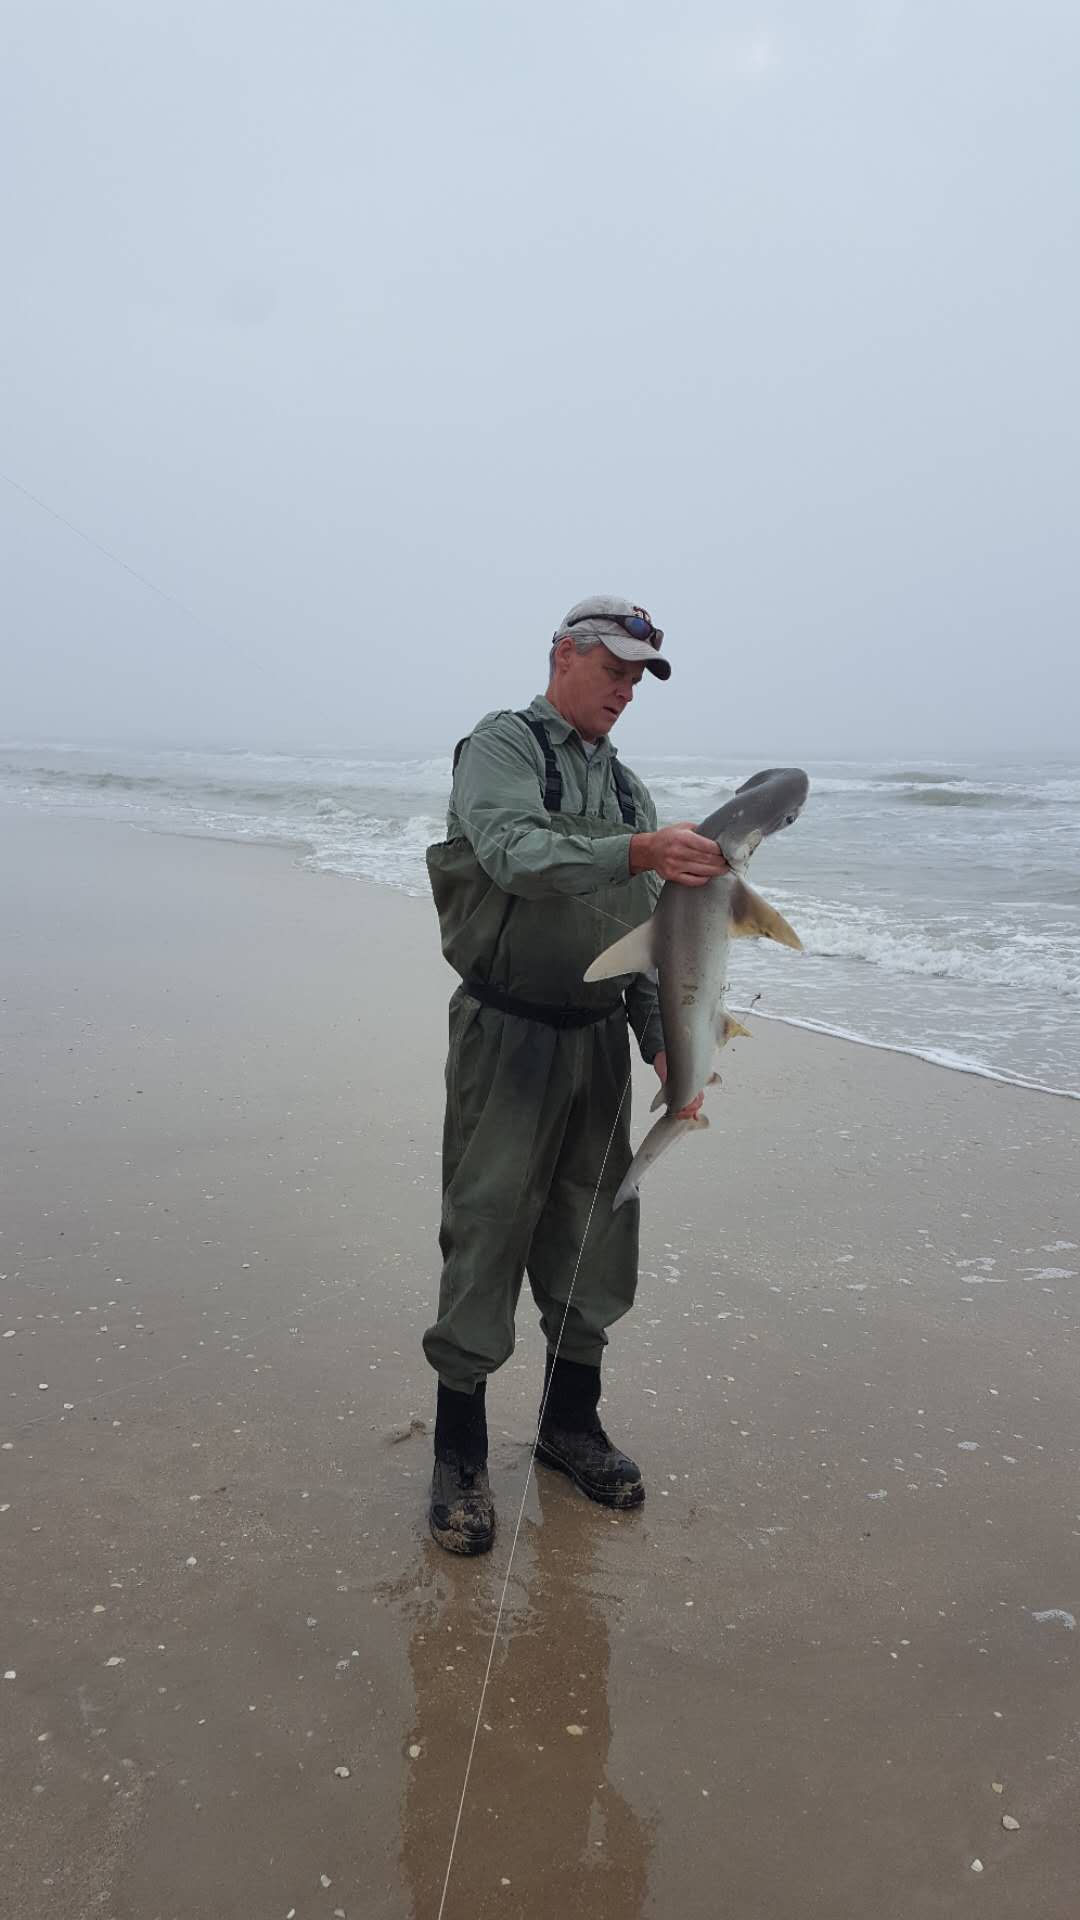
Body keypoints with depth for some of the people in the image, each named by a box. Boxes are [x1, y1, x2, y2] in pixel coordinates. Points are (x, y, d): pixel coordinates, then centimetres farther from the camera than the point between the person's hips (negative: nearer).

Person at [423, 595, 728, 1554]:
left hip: (599, 1037, 6)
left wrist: (662, 1042, 2)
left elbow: (643, 928, 14)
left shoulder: (627, 785, 15)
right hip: (508, 1034, -6)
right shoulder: (501, 745, -4)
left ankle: (571, 1420, 29)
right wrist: (636, 852, -38)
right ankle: (460, 1453, 11)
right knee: (486, 1236, -3)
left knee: (595, 1236, 12)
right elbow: (514, 853, -25)